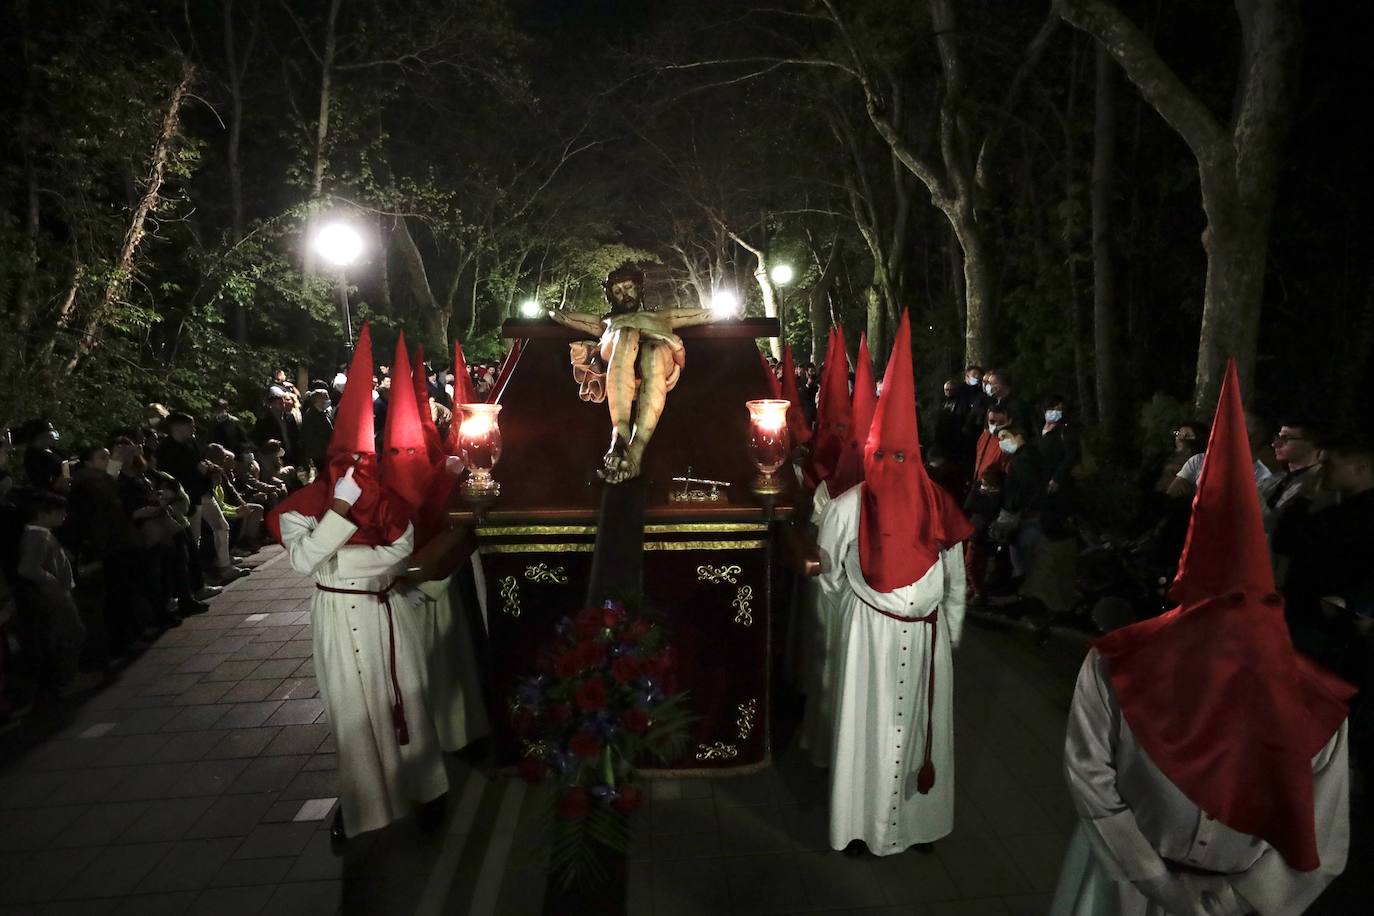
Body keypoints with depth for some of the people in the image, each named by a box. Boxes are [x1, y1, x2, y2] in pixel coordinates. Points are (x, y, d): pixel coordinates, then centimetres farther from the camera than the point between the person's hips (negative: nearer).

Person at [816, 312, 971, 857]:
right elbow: (956, 582, 1)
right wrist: (951, 633, 14)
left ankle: (860, 829, 23)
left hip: (865, 630, -1)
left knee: (865, 725, 11)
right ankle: (921, 822, 33)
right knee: (921, 723, 16)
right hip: (927, 634, 2)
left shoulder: (847, 507, -12)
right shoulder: (939, 505, -7)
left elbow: (831, 576, -1)